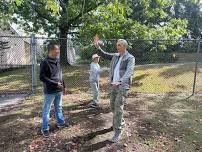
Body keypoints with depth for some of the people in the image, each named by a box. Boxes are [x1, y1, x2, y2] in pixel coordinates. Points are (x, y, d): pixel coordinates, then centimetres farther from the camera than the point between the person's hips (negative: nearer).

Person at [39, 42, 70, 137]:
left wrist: (63, 86, 13)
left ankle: (61, 122, 36)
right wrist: (55, 84, -20)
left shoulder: (57, 62, 8)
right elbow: (42, 77, -19)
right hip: (50, 92, -7)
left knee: (59, 108, 20)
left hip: (59, 91, 7)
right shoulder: (45, 63, -15)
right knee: (46, 110, 6)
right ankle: (45, 128, 18)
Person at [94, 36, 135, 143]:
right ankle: (121, 122, 38)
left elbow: (129, 73, -24)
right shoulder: (115, 56, 11)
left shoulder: (130, 58, -10)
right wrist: (97, 47, 6)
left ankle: (118, 131, 0)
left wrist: (120, 82, -41)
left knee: (118, 107, -12)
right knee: (113, 106, 15)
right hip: (113, 85, 7)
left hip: (123, 86, -7)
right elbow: (104, 55, 23)